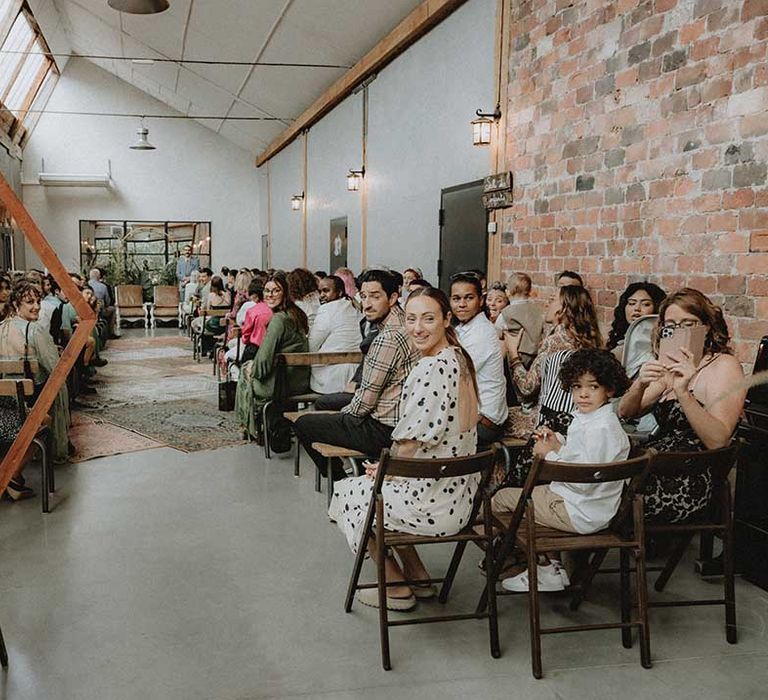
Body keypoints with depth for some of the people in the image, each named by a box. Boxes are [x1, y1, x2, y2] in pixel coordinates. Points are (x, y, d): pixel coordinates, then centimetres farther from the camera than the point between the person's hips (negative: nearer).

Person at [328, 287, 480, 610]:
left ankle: (397, 588, 24)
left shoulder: (431, 368, -24)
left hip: (431, 502, -9)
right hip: (459, 492, 9)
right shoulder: (459, 359, 5)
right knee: (373, 484, 30)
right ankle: (417, 576, 32)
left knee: (347, 494, 15)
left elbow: (411, 445, -20)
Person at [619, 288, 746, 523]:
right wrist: (639, 385, -12)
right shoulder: (672, 369, 16)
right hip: (657, 471, 7)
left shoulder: (724, 365, -7)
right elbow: (625, 413, 9)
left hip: (686, 486, -7)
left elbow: (717, 441, -20)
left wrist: (683, 393, -33)